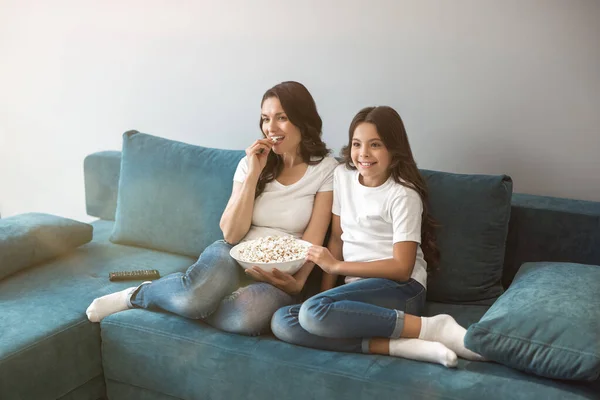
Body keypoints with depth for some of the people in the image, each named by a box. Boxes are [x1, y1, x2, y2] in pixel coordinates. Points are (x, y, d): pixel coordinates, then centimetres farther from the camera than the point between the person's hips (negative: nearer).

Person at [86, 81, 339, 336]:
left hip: (276, 276, -1)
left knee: (246, 316, -38)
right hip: (234, 257, 1)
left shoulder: (326, 169, -2)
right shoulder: (252, 163, 6)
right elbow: (231, 234, -4)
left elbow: (313, 242, -4)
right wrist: (253, 174, -11)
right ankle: (137, 294, -4)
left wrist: (297, 281, -22)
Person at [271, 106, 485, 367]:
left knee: (314, 313, -33)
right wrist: (325, 293, 1)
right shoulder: (342, 176, 10)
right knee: (282, 322, -20)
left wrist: (335, 266, -12)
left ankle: (429, 328, -24)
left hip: (399, 288, -7)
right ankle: (398, 346, -25)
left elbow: (402, 267, -12)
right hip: (357, 288, 7)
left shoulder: (403, 194, -8)